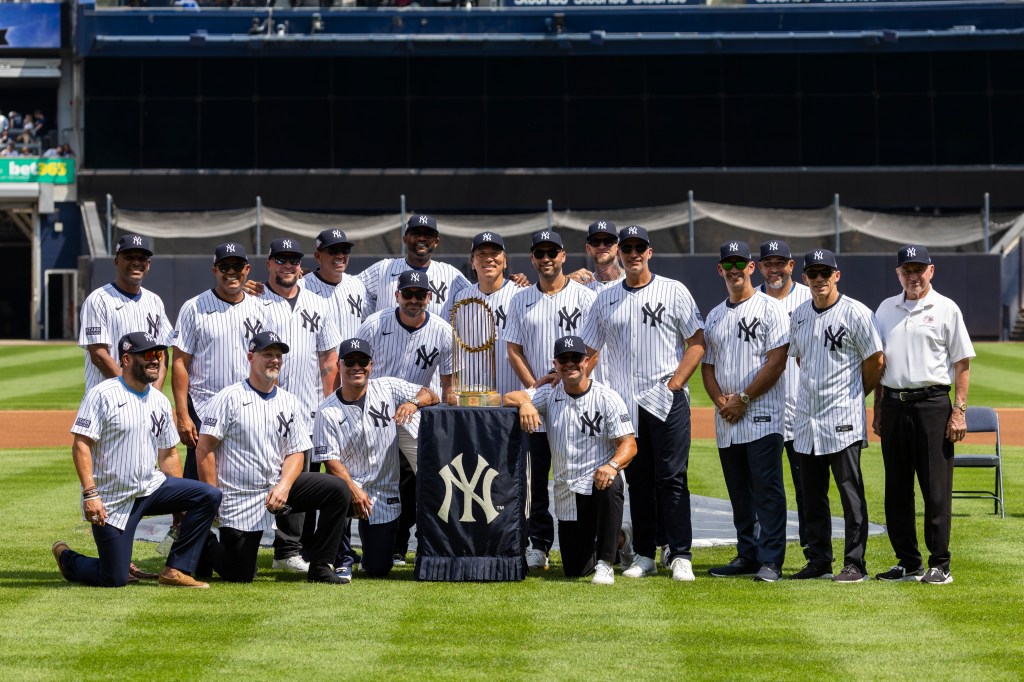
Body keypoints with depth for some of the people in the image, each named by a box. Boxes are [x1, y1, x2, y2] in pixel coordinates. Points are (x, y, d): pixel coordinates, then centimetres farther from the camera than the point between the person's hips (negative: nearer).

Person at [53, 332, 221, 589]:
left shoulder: (160, 402, 11)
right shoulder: (102, 394, -10)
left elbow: (168, 455, 17)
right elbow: (81, 445, -15)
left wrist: (180, 501, 13)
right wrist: (90, 495, -24)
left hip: (151, 488, 6)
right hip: (111, 500, -6)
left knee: (209, 496, -13)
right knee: (115, 579, -8)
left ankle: (176, 570, -6)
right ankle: (66, 557, 24)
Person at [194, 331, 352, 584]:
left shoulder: (290, 403, 8)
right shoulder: (229, 398, -8)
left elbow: (296, 453, 5)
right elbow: (204, 450, -11)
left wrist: (284, 486, -15)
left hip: (278, 486, 5)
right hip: (238, 499, -5)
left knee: (337, 490, -14)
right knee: (239, 575, -5)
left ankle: (320, 567, -8)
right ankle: (205, 547, 27)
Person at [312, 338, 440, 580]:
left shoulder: (387, 388, 1)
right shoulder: (327, 412, -6)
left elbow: (431, 396, -1)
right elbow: (330, 460, -13)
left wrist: (413, 402, -25)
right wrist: (354, 489, -29)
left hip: (385, 494, 2)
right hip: (348, 482, -2)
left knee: (378, 568, -1)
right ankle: (343, 560, -12)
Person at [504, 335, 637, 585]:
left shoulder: (607, 398, -4)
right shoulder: (550, 394, 6)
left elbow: (629, 444, -10)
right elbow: (509, 397, -4)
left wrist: (612, 465, -31)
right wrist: (524, 402, -28)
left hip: (599, 480, -3)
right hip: (567, 494, 3)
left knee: (611, 486, -42)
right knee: (576, 569, 1)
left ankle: (606, 563, -31)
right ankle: (614, 540, 35)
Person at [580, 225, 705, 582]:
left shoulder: (673, 291, 2)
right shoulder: (605, 298, 12)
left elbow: (697, 341, -2)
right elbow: (589, 351, 14)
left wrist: (676, 382, -11)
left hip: (668, 401, -4)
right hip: (625, 403, 4)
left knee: (671, 478, -7)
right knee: (638, 481, 7)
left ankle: (680, 555, -6)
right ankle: (645, 555, 13)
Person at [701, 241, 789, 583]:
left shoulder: (769, 308, -2)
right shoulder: (714, 316, 17)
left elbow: (776, 362, -10)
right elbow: (708, 366, 17)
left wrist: (743, 399, -12)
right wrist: (721, 401, -2)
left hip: (762, 416, -6)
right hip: (726, 422, 7)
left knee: (767, 489, -9)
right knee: (739, 492, 10)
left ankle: (770, 560, -10)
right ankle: (747, 555, 17)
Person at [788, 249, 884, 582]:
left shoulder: (855, 313, -7)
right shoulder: (799, 315, 11)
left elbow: (875, 361, -4)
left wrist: (854, 396, 4)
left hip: (843, 417, -6)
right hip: (807, 415, 6)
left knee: (850, 491, -5)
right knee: (811, 494, 10)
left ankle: (855, 564, -2)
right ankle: (818, 561, 18)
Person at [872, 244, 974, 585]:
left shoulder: (946, 309, 0)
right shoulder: (886, 309, 13)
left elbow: (962, 363, -2)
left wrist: (959, 411, -10)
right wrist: (878, 410, 13)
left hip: (932, 404, -5)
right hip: (893, 404, 5)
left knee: (936, 489, -4)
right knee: (896, 490, 7)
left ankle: (940, 564, 1)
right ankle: (908, 562, 16)